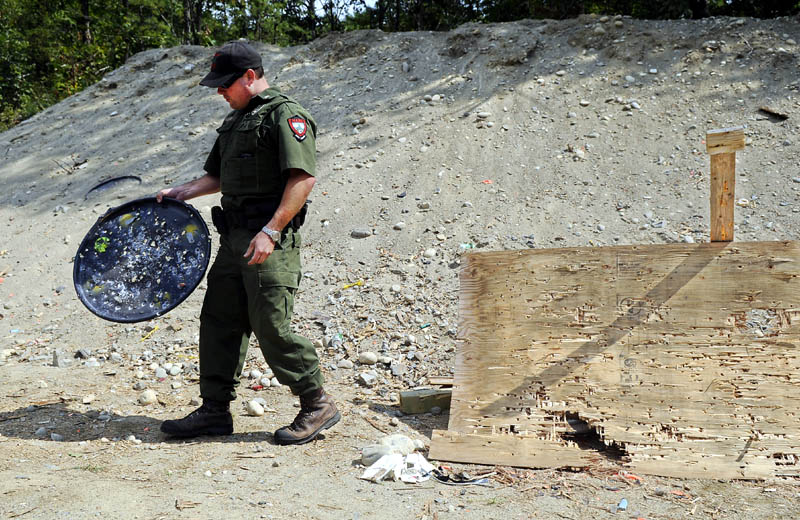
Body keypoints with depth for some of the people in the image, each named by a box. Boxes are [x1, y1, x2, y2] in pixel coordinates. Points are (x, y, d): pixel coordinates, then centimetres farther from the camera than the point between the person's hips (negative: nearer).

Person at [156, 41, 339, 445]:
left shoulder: (285, 115, -8)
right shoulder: (236, 120, 21)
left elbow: (303, 177, -19)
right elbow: (219, 176, 29)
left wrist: (270, 231, -24)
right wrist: (181, 193, 13)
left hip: (271, 240, -9)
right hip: (235, 237, 9)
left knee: (272, 326, -9)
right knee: (219, 321, 9)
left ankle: (317, 406, 5)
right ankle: (215, 410, 18)